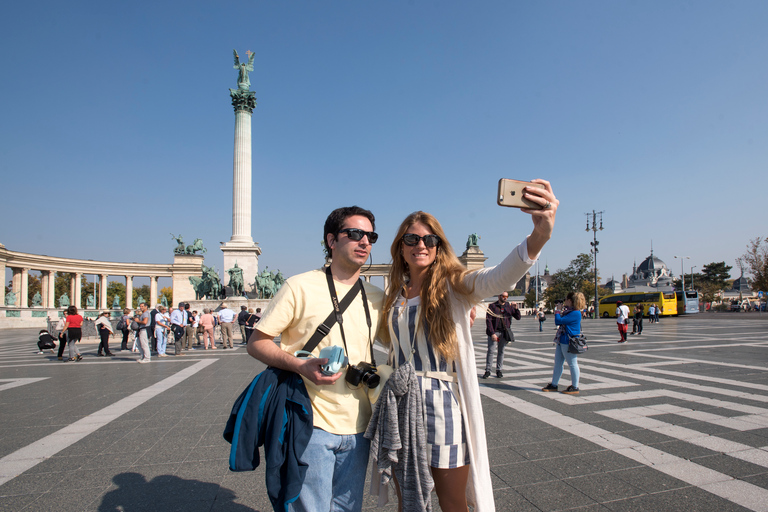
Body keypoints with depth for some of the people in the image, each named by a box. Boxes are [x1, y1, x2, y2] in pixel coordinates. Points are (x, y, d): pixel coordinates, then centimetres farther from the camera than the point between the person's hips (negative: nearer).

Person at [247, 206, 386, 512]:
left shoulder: (377, 298, 7)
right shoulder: (301, 286, -7)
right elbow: (256, 343, -6)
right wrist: (300, 365, -21)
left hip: (357, 429, 5)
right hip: (313, 424, -5)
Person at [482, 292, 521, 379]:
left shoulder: (509, 306, 9)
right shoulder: (492, 306, -1)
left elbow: (518, 317, 9)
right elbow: (488, 320, -6)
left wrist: (516, 309, -10)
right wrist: (492, 333, -14)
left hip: (505, 332, 3)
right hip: (494, 332, -3)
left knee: (501, 351, 9)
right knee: (491, 351, -6)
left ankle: (499, 370, 18)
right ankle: (488, 371, 2)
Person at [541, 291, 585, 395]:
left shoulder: (575, 313, -19)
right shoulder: (568, 311, 12)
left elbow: (559, 321, -22)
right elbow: (558, 322, 19)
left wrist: (557, 313, -3)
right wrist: (559, 313, 6)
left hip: (568, 342, -10)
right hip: (561, 340, 10)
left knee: (572, 364, 2)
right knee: (558, 363, 13)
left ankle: (575, 387, 13)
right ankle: (554, 384, 21)